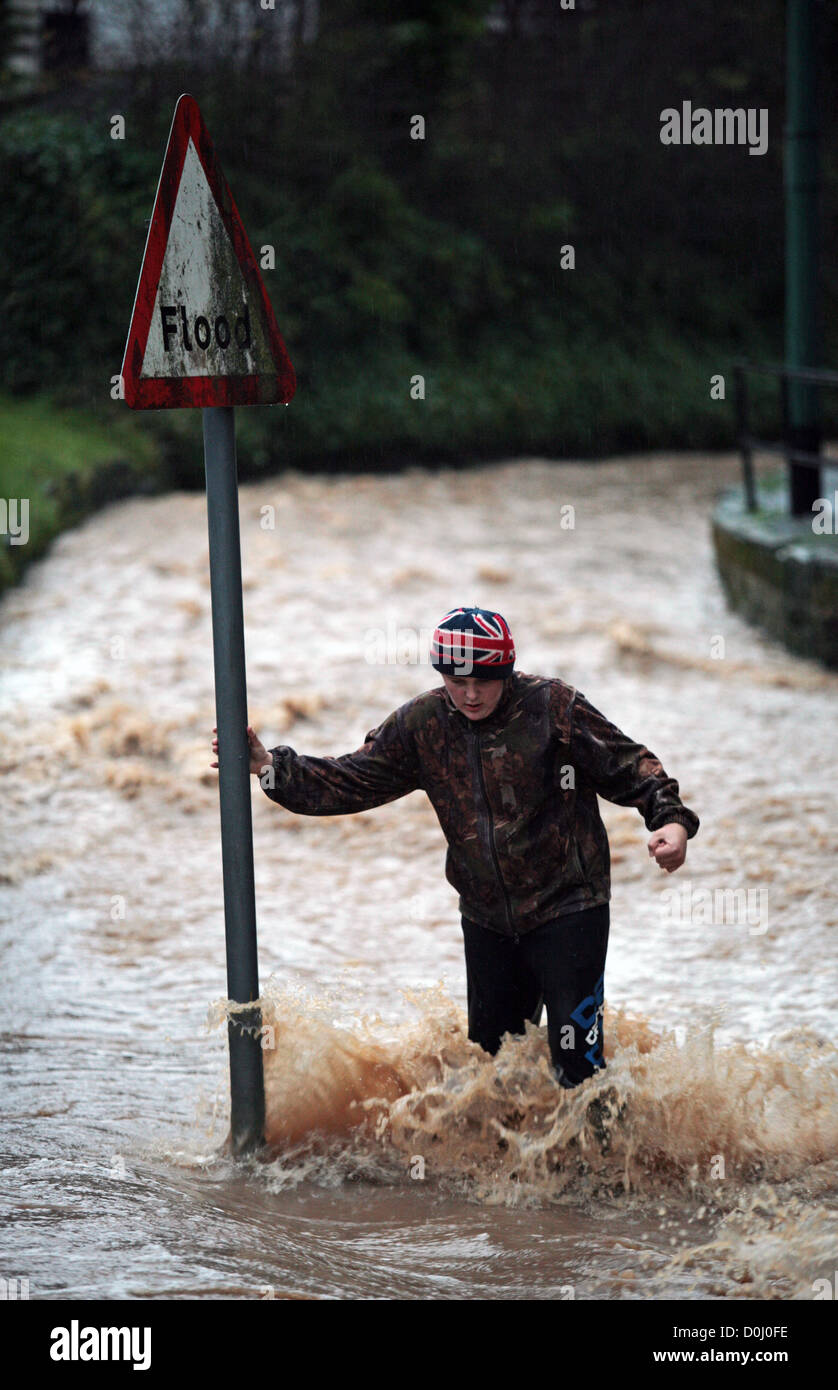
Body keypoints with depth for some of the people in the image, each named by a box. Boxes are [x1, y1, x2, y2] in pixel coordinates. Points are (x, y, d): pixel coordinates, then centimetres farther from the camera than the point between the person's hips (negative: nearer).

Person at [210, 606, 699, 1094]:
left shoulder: (554, 707, -13)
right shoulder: (423, 724, -1)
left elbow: (629, 768, -7)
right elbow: (351, 782, 5)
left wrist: (670, 818, -23)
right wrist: (271, 767, -4)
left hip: (567, 907, -5)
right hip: (488, 919, 5)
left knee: (576, 1062, -11)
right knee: (491, 1057, 13)